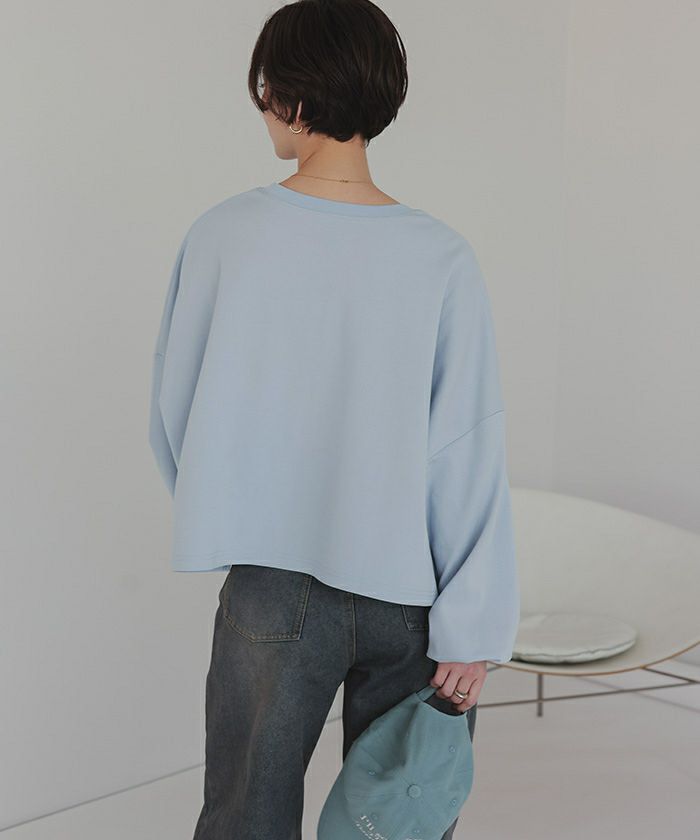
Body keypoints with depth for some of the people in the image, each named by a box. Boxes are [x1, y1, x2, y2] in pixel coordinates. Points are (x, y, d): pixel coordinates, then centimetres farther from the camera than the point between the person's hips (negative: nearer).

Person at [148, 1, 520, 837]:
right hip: (406, 592, 0)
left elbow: (173, 410, 1)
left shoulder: (222, 236, -10)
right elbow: (469, 453, -12)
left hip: (270, 587, 0)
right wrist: (472, 627, -5)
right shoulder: (442, 258, -13)